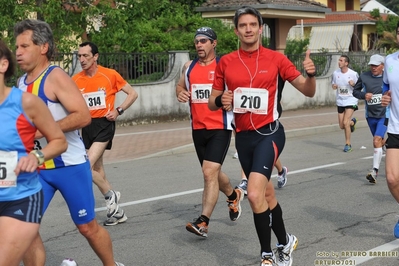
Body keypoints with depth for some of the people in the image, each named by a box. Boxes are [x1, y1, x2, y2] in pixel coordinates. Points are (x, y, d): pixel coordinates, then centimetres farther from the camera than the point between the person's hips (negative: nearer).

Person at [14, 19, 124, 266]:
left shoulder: (56, 77, -14)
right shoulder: (21, 82, 8)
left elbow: (83, 116, -24)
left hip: (70, 165, -6)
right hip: (37, 168, 6)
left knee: (88, 226, 8)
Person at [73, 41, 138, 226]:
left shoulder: (110, 74, -6)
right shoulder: (75, 80, 4)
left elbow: (132, 94, 3)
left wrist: (118, 110, -9)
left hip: (104, 124, -5)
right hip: (87, 126, 5)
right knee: (97, 169, 10)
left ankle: (110, 196, 4)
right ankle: (116, 211, 22)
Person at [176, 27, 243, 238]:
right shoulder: (189, 67, 8)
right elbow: (180, 86, 23)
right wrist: (180, 93, 0)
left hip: (220, 127, -6)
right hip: (198, 128, 6)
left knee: (209, 171, -17)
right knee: (213, 172, 19)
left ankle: (203, 222, -17)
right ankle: (233, 195, 48)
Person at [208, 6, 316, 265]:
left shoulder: (276, 58, -4)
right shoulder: (225, 62, 3)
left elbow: (308, 91, 0)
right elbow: (212, 103, 10)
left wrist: (311, 74, -21)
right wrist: (221, 100, -13)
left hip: (269, 133, -4)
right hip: (243, 137, 4)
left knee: (255, 194, -21)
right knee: (266, 195, 16)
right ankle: (285, 242, 38)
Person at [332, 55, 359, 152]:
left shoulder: (353, 74, -11)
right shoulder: (335, 73, 1)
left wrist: (353, 84, -22)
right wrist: (334, 86, -9)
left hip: (351, 101, -5)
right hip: (340, 101, 5)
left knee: (345, 123, -16)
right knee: (342, 126, 7)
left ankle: (348, 144, -1)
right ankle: (352, 122, 42)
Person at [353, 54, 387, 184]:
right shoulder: (364, 76, 0)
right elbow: (355, 91, 10)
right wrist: (364, 95, -9)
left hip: (384, 114, -4)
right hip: (370, 115, 4)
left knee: (377, 141, -18)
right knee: (379, 141, 16)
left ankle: (375, 171, -20)